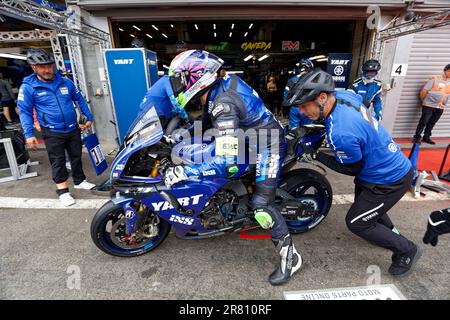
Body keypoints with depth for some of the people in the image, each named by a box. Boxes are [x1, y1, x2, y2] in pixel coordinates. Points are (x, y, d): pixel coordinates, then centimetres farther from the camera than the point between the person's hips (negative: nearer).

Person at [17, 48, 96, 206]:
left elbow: (79, 99, 13)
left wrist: (89, 117, 12)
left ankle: (79, 181, 32)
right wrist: (29, 134, -11)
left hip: (73, 129, 3)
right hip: (52, 133, -3)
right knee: (58, 161, 2)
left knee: (76, 156, 14)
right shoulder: (28, 87, -7)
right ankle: (63, 190, 13)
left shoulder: (65, 82, 2)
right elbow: (24, 111, -5)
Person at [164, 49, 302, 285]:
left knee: (261, 205, -15)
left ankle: (290, 256, 6)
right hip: (250, 137, 10)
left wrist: (183, 172, -35)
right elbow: (206, 122, 16)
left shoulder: (223, 104, -33)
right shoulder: (217, 89, -4)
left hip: (267, 144, -10)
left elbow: (228, 162, -38)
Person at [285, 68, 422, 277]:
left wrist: (316, 155, -16)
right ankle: (391, 233, 58)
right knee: (364, 203, 31)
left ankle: (406, 250, 27)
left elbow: (352, 169, -19)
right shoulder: (343, 94, -13)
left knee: (356, 223, 5)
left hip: (389, 180, -9)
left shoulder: (341, 133, -39)